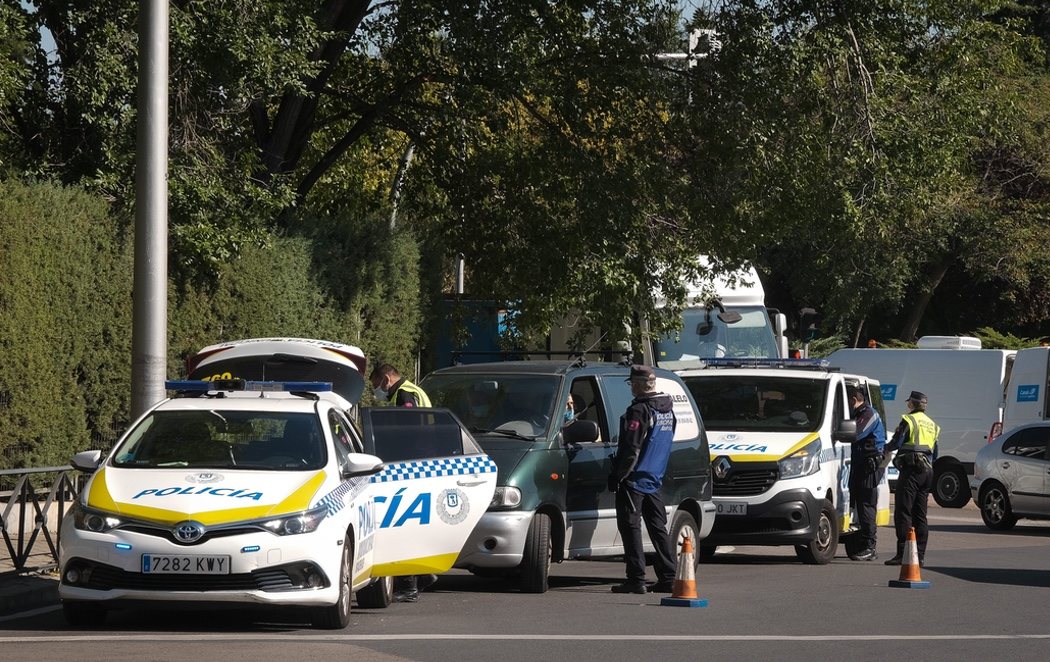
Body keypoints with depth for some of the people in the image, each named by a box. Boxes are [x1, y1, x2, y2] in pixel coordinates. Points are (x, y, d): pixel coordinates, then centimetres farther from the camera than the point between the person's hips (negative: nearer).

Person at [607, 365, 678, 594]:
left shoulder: (639, 411, -15)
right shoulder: (667, 410, 12)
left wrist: (617, 476, -13)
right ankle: (667, 577, 11)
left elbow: (631, 449, -19)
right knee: (658, 528, 12)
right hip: (655, 480, 8)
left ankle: (636, 579, -8)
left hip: (633, 480, -8)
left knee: (630, 528, -5)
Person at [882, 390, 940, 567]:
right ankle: (920, 555, 8)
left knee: (903, 512, -7)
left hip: (911, 470, -8)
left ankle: (903, 553, -14)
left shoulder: (909, 420, -5)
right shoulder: (932, 425, 19)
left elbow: (897, 442, -10)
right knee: (920, 515, 11)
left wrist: (887, 449, 9)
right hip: (927, 471, 8)